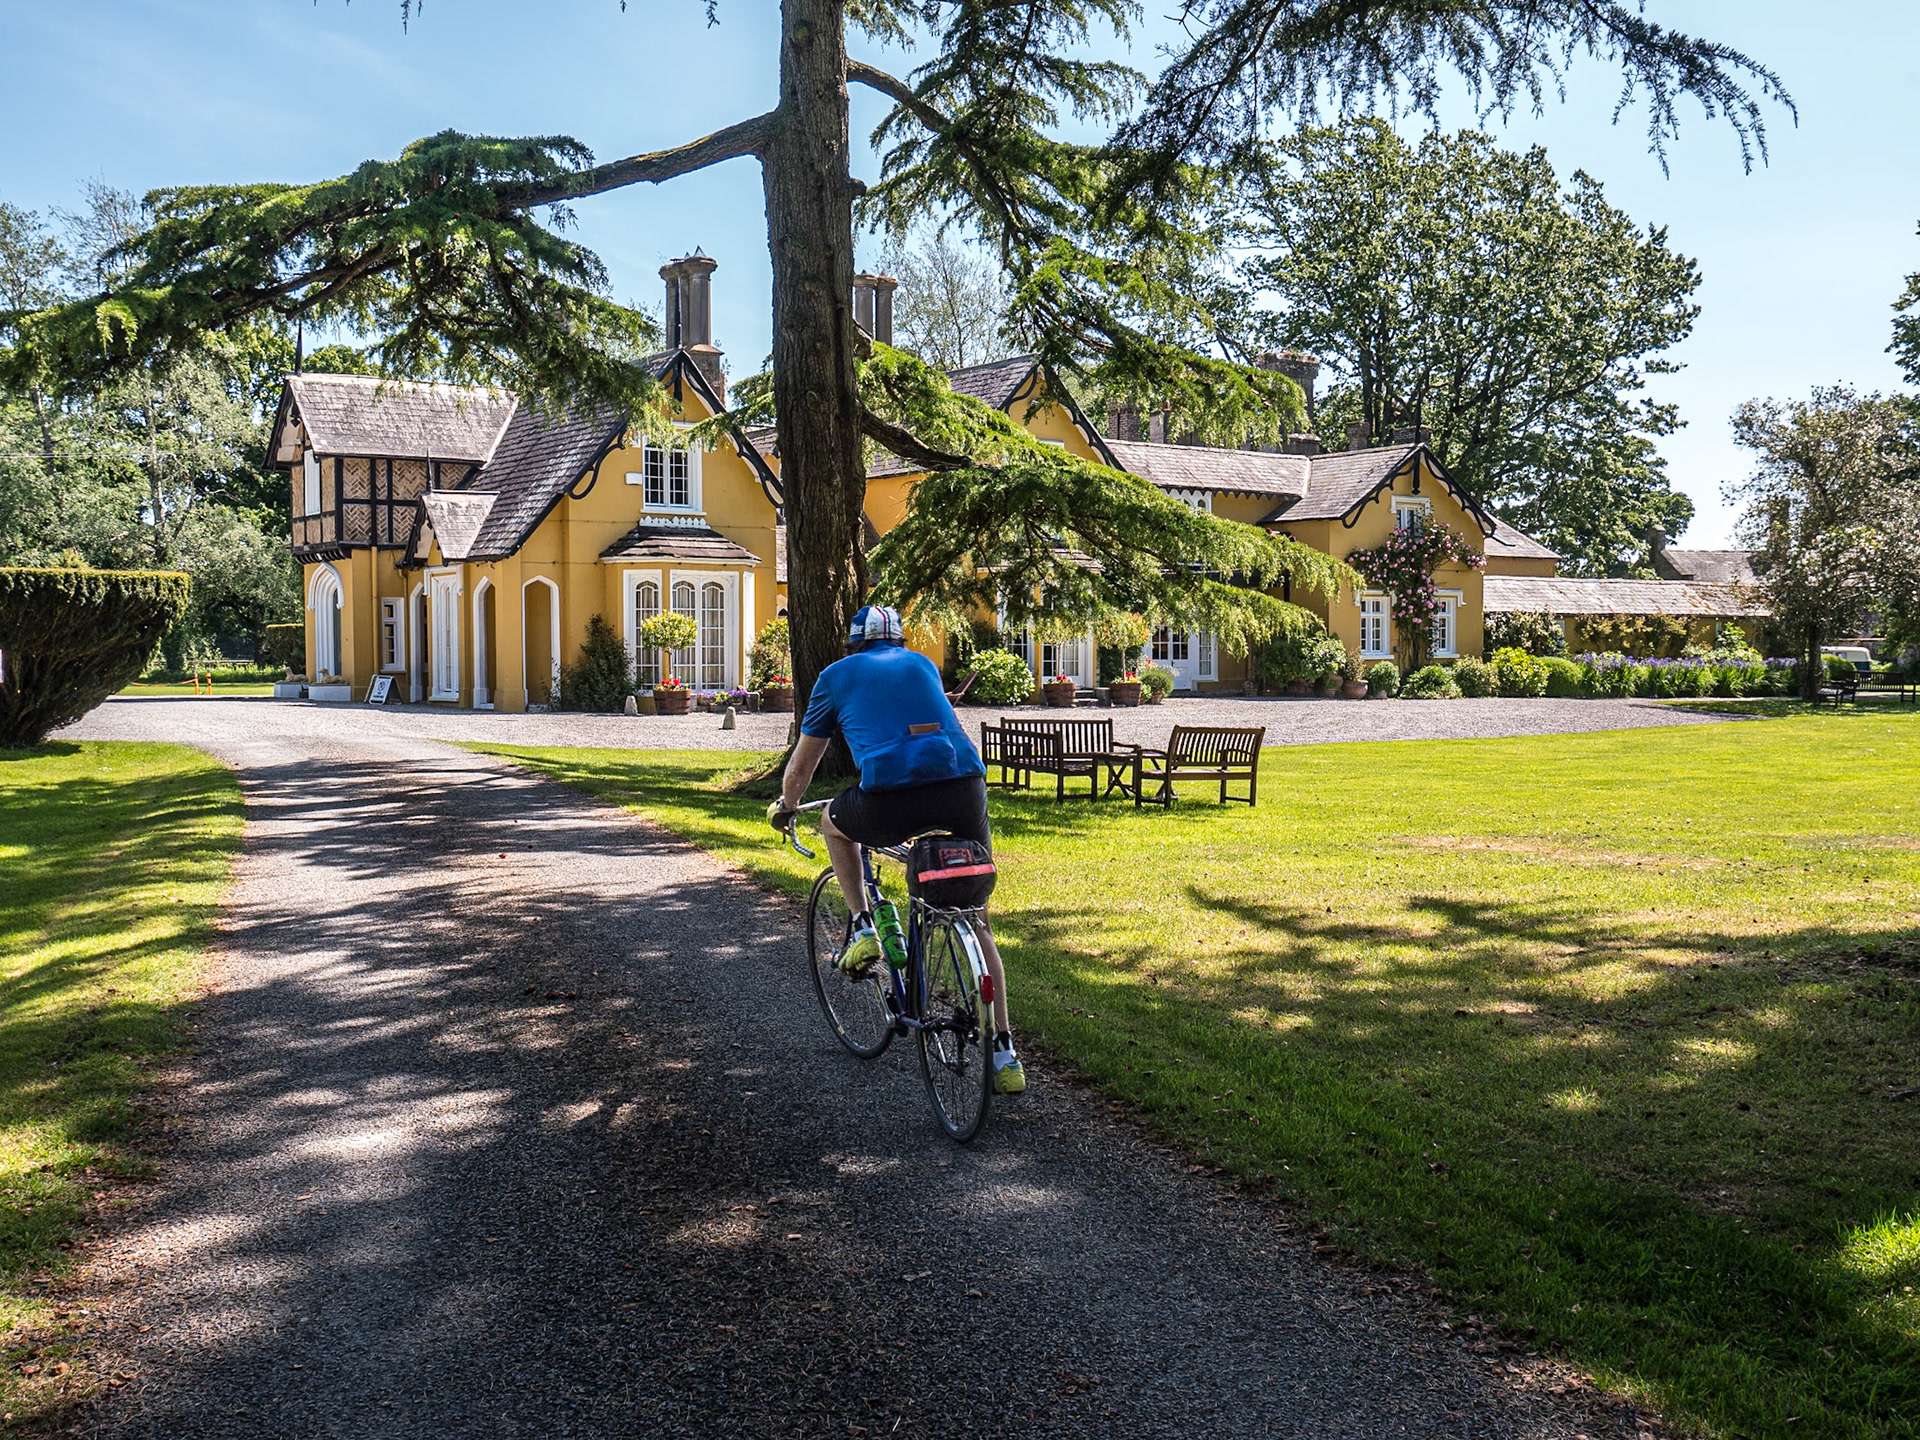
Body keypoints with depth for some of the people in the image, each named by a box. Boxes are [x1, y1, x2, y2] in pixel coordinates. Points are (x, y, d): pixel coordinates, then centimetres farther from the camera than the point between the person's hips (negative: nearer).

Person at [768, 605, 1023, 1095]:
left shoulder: (837, 675, 22)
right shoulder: (922, 664, 30)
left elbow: (802, 764, 30)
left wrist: (784, 808, 49)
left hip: (890, 800, -3)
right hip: (965, 787, 3)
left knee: (834, 822, 33)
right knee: (974, 918, 17)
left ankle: (862, 930, 23)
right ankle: (1003, 1052, 14)